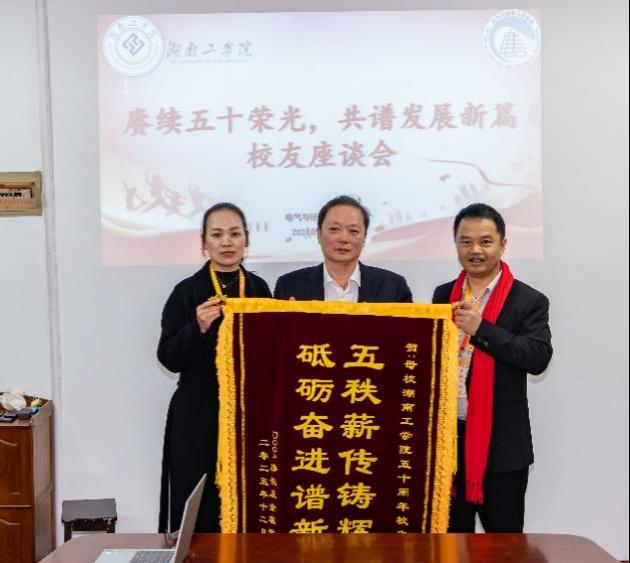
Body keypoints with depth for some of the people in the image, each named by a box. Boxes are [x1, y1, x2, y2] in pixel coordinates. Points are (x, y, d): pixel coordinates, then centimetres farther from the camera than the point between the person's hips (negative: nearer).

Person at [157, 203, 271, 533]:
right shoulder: (187, 291, -4)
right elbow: (169, 358, -7)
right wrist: (198, 327, -22)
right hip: (199, 419, -2)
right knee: (198, 517, 2)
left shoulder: (259, 288, 6)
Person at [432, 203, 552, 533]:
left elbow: (539, 358, -16)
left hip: (502, 443, -4)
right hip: (447, 436, 4)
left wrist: (481, 328, -21)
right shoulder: (443, 295, 8)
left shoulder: (529, 301, -4)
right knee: (450, 536, 16)